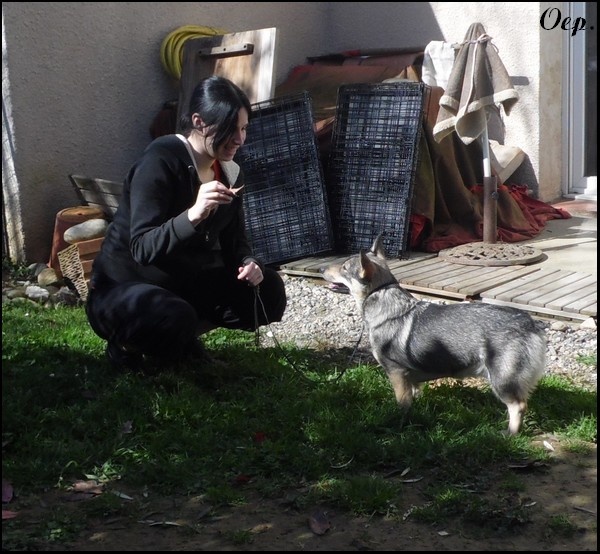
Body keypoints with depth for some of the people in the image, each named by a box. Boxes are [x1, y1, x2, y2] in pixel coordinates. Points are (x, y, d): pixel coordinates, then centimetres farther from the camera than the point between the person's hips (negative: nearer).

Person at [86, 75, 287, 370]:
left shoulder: (229, 172, -1)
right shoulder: (160, 162, -23)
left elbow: (234, 238, 8)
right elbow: (143, 249, -31)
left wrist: (247, 263, -15)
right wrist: (193, 214, -46)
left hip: (184, 283, 8)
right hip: (124, 288, -7)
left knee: (268, 290, -8)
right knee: (175, 318, -38)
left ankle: (183, 337, 8)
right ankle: (127, 342, -4)